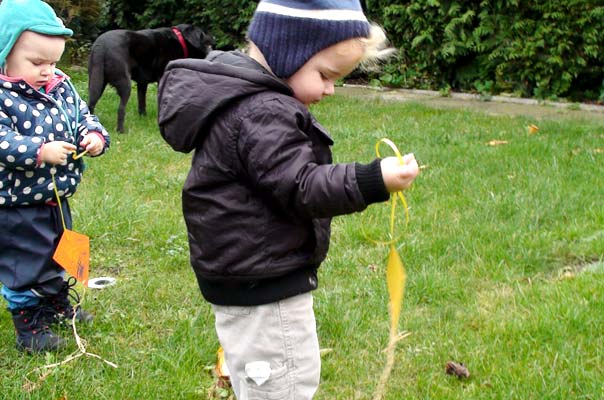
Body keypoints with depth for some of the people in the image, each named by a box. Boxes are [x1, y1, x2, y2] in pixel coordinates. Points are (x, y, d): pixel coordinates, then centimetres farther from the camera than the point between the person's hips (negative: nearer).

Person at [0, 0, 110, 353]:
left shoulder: (62, 88, 0)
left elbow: (83, 116, 8)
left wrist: (95, 137, -13)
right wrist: (40, 152, -37)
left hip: (57, 200, 7)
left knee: (58, 257, 26)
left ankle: (57, 304, 48)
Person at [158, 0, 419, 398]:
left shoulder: (247, 97, 9)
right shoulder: (260, 113, -26)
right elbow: (299, 188, -29)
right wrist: (371, 182, -37)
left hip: (244, 273, 11)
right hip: (262, 287, -11)